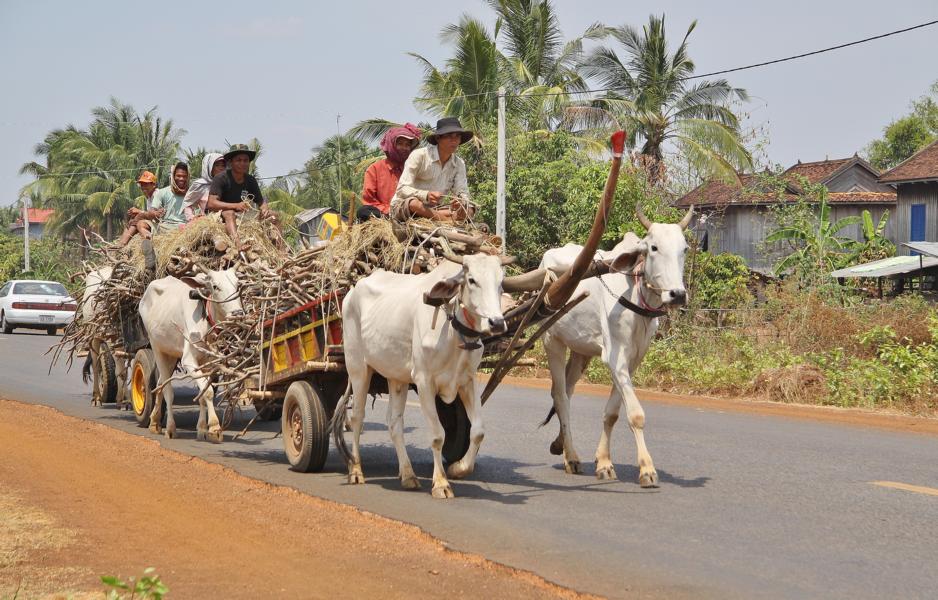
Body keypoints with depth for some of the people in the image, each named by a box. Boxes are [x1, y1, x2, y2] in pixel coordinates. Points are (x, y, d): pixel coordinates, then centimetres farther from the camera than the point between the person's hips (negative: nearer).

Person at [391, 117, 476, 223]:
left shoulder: (459, 164, 5)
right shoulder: (419, 155, -14)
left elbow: (463, 193, -2)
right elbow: (402, 190, -21)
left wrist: (461, 203, -29)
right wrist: (426, 195, -41)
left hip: (432, 210, 4)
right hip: (403, 206, -4)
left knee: (469, 209, -18)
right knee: (414, 203, -40)